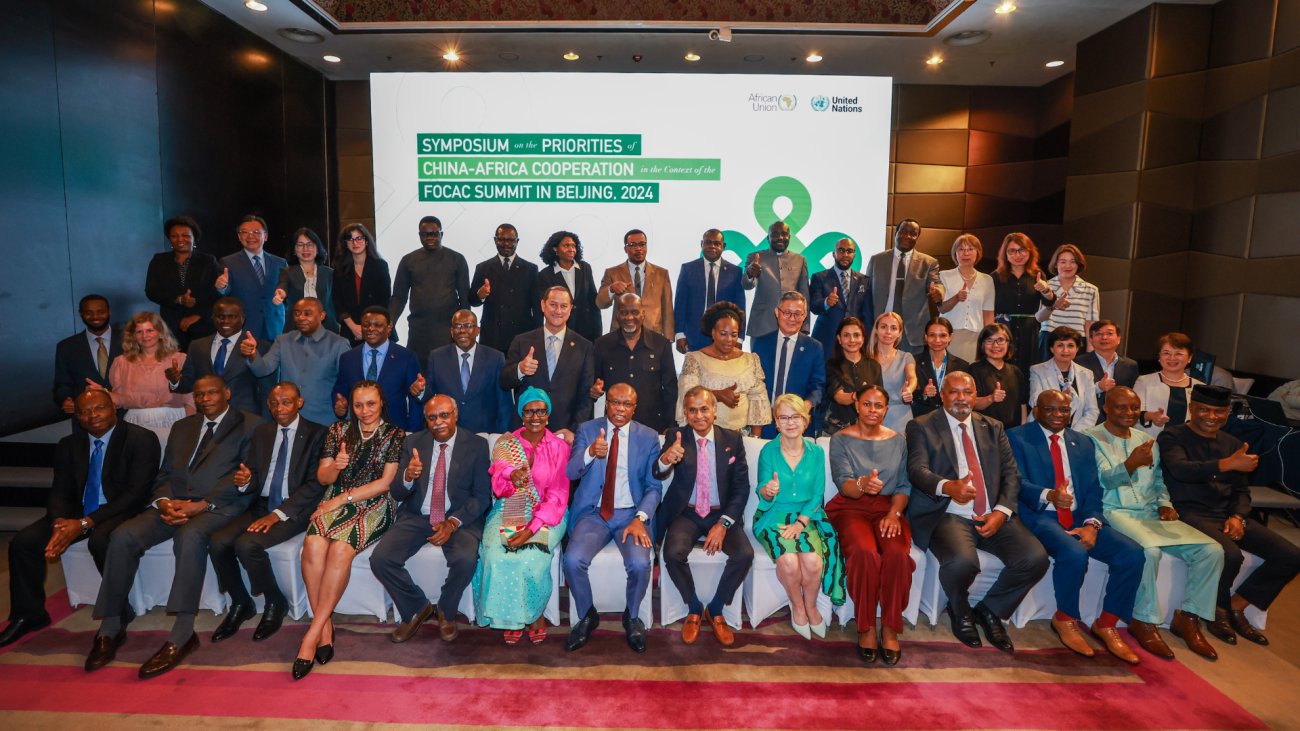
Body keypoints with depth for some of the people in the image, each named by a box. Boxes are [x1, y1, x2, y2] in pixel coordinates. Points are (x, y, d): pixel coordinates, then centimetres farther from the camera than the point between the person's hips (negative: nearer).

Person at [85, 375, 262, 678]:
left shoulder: (250, 425, 5)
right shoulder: (182, 427, 25)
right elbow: (164, 474, 19)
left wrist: (202, 505, -17)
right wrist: (164, 502, -4)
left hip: (218, 505, -6)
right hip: (173, 505, 6)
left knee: (190, 536, -36)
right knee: (122, 536, -18)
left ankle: (182, 636, -32)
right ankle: (110, 628, -7)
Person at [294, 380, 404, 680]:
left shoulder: (395, 435, 4)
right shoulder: (338, 430, 14)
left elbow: (385, 483, -2)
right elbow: (322, 477, 12)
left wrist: (344, 498, -7)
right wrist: (335, 467, -11)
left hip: (373, 507, -3)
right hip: (335, 503, 3)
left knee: (340, 549, -32)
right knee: (313, 545, -29)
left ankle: (313, 633, -24)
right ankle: (325, 627, -18)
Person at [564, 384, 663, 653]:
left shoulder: (649, 437, 4)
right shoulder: (587, 430, 4)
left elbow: (654, 486, 3)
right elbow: (570, 472, -10)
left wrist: (640, 519, -15)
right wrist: (590, 453, -32)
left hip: (631, 514, 0)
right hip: (593, 513, 1)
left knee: (640, 564, -26)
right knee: (573, 560, -25)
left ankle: (632, 616, 6)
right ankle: (587, 615, 6)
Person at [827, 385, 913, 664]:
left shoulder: (897, 441, 13)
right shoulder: (841, 439, 3)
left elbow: (904, 485, 10)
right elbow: (843, 483, -9)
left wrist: (894, 513, -9)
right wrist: (862, 484, -33)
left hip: (888, 508, 2)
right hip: (851, 508, -2)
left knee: (898, 553, -30)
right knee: (864, 552, -34)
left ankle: (890, 628, -13)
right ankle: (866, 628, -15)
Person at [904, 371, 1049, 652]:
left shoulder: (993, 428, 18)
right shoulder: (922, 427, 5)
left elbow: (1011, 473, 11)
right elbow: (917, 470, -10)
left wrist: (1001, 512, -8)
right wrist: (948, 486, -32)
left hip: (993, 516, 5)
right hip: (949, 515, -4)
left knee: (1036, 558, -19)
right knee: (962, 561, -33)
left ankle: (989, 610, 8)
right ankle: (960, 612, 5)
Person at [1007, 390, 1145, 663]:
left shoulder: (1083, 443, 18)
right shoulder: (1017, 437, 2)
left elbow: (1093, 489, 9)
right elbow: (1018, 483, -9)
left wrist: (1091, 524, -10)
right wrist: (1048, 495, -30)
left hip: (1078, 518, 6)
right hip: (1040, 518, -5)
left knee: (1132, 553, -15)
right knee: (1074, 554, -32)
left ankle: (1106, 625, 3)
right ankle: (1064, 620, -4)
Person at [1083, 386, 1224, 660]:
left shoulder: (1147, 440, 20)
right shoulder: (1092, 438, -2)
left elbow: (1158, 480, 26)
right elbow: (1106, 479, -15)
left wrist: (1164, 503, 5)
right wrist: (1131, 463, -34)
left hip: (1151, 513, 7)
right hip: (1115, 512, -7)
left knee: (1212, 550, -11)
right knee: (1149, 550, -35)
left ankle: (1188, 618, 3)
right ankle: (1144, 622, -16)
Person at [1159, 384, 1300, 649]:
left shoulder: (1232, 444, 17)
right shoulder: (1172, 436, -3)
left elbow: (1242, 491, 16)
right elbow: (1179, 469, -23)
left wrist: (1238, 517, -4)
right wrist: (1229, 464, -31)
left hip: (1229, 515, 7)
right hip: (1191, 514, -7)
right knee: (1230, 555, -31)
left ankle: (1236, 606, 9)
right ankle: (1219, 612, 0)